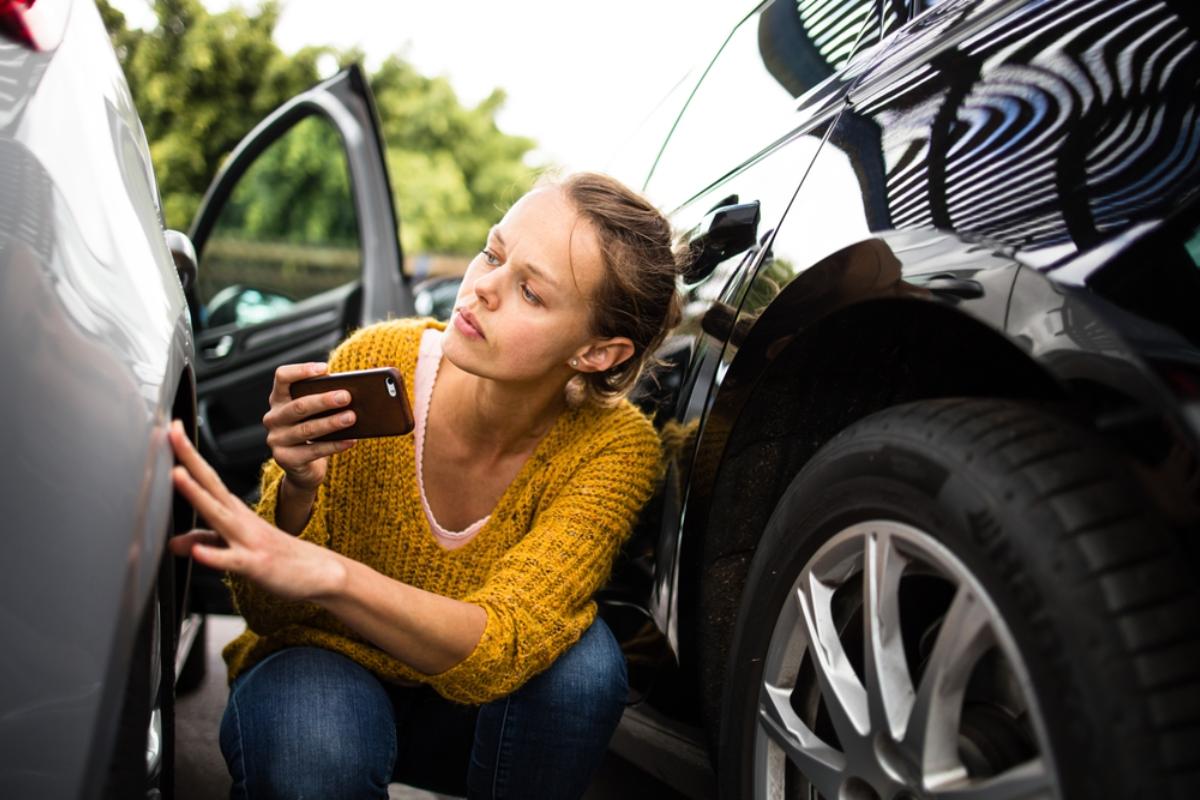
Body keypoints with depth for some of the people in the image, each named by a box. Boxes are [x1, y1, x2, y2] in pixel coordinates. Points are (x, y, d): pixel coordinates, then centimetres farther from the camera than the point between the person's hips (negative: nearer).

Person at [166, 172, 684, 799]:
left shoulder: (614, 446, -22)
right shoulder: (375, 366, -22)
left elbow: (499, 652, -35)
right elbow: (268, 613, -17)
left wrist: (327, 576, -51)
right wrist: (299, 489, -38)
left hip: (471, 711, 2)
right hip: (328, 668, -1)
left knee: (580, 659, -30)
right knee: (310, 739, -35)